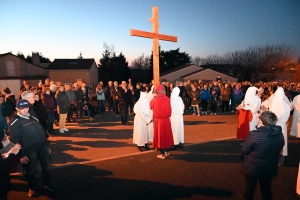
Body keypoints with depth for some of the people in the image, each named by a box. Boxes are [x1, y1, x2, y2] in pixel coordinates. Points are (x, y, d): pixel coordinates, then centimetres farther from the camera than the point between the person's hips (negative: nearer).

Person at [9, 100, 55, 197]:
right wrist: (21, 154, -13)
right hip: (29, 150, -5)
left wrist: (47, 145, 15)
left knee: (46, 167, 15)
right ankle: (32, 188, 32)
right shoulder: (14, 122, -6)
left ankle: (48, 184, 35)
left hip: (43, 147, 5)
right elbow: (15, 140, -10)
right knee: (31, 171, 10)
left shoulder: (33, 117, 13)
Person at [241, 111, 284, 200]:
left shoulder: (254, 134, -28)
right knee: (266, 189, 25)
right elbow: (278, 152, 5)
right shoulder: (280, 135, -11)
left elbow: (244, 151, -16)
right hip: (270, 169, 4)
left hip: (252, 168, -4)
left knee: (250, 188, 19)